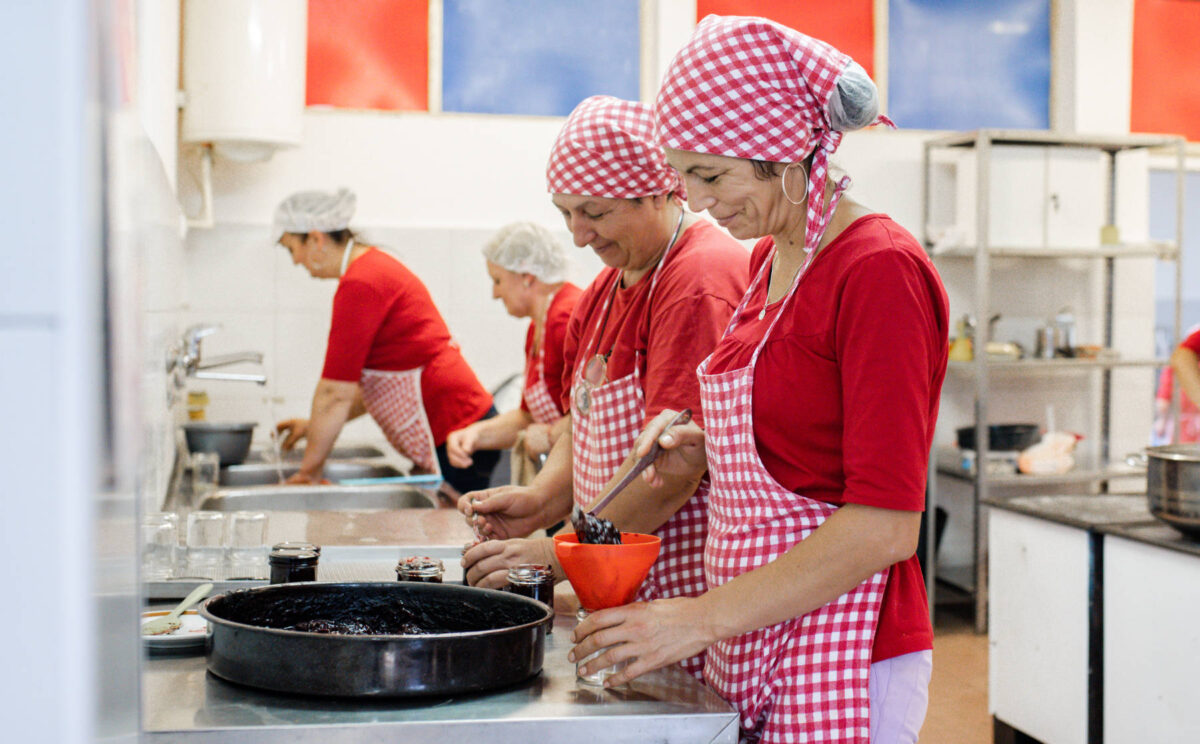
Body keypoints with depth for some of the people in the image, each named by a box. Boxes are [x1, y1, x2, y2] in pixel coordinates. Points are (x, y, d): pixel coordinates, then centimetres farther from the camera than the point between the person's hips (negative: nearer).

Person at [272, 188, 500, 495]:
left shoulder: (359, 285, -15)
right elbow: (377, 384, 24)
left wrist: (309, 470, -5)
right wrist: (316, 425, 23)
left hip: (455, 435, -10)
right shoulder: (376, 266, 17)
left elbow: (336, 392, -14)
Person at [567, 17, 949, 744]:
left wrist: (703, 617, -20)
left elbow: (884, 526, -22)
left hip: (838, 653, -8)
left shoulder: (881, 271, -17)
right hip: (749, 651, 8)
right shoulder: (771, 259, 9)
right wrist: (708, 451, 4)